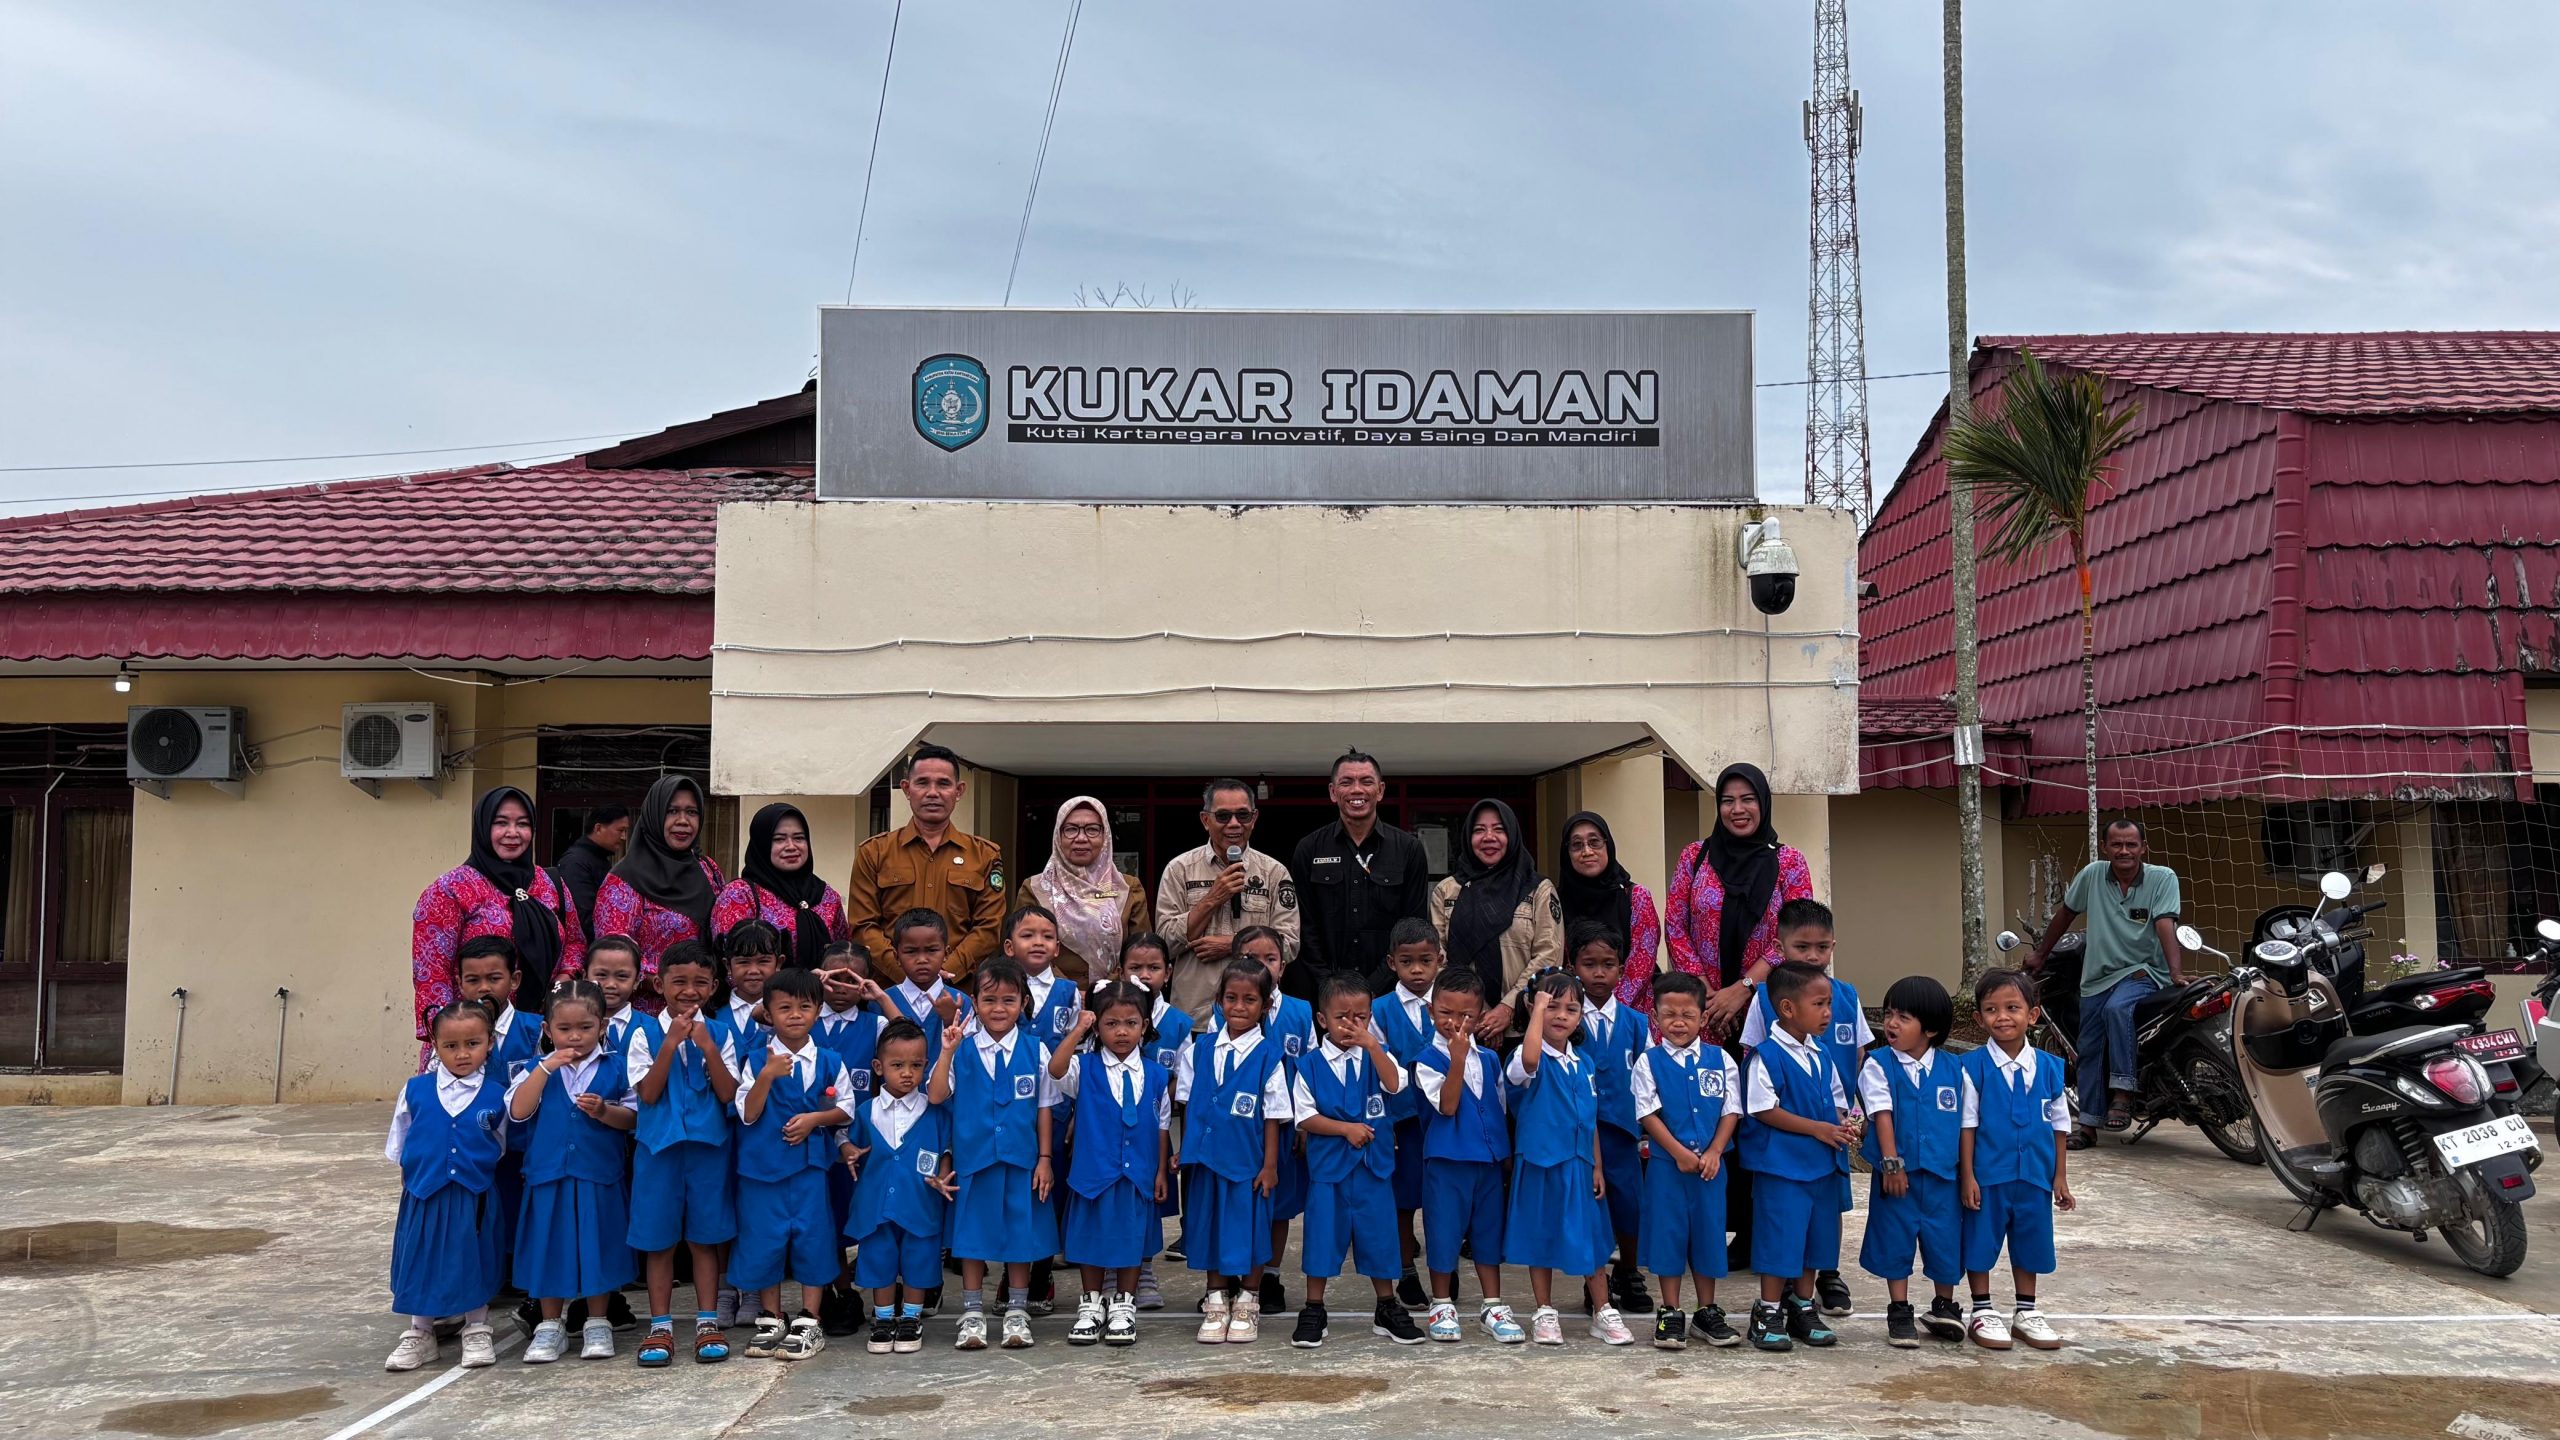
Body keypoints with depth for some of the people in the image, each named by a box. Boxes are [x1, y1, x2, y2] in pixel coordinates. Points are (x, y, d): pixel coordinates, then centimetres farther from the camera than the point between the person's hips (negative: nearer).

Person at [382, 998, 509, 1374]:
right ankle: (419, 1334, 26)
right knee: (421, 1260, 9)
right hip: (424, 1195, 1)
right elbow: (399, 1148, 9)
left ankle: (476, 1331, 24)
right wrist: (409, 1185, 8)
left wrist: (480, 1175, 6)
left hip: (475, 1198, -1)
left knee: (474, 1261, 8)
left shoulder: (495, 1097, -4)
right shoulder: (415, 1091, -2)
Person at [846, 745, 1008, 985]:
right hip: (890, 988, 0)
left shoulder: (985, 855, 12)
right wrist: (905, 971, -12)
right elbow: (862, 926, 3)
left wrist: (947, 970, -11)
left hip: (961, 989, 0)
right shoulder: (873, 852, 10)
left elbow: (989, 927, 4)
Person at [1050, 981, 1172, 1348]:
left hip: (1139, 1175, 1)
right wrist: (1077, 1031, -30)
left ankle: (1124, 1306, 23)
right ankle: (1091, 1305, 25)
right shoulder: (1085, 1068, -4)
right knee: (1092, 1237, 9)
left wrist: (1162, 1170, 4)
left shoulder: (1156, 1076, 3)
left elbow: (1163, 1125, 7)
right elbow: (1056, 1070, -26)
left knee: (1133, 1238, 9)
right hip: (1094, 1171, -1)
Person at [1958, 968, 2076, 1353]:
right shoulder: (1973, 1066, -11)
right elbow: (1967, 1124, -8)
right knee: (1980, 1243, 6)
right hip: (1987, 1175, -3)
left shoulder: (2048, 1067, -1)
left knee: (2030, 1243, 14)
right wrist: (1967, 1175, -9)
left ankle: (2027, 1313, 29)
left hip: (2034, 1175, 3)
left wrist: (2060, 1177, 8)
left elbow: (2060, 1126, 7)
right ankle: (1982, 1313, 21)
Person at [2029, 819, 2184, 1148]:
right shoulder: (2092, 874, 1)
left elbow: (2165, 925, -18)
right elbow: (2066, 913, 14)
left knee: (2117, 1008, -34)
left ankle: (2123, 1092, -26)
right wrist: (2040, 953, 20)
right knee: (2090, 1050, 4)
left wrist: (2175, 972, -29)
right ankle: (2088, 1125, 14)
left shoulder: (2163, 878, -7)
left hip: (2143, 972, -4)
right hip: (2097, 975, 4)